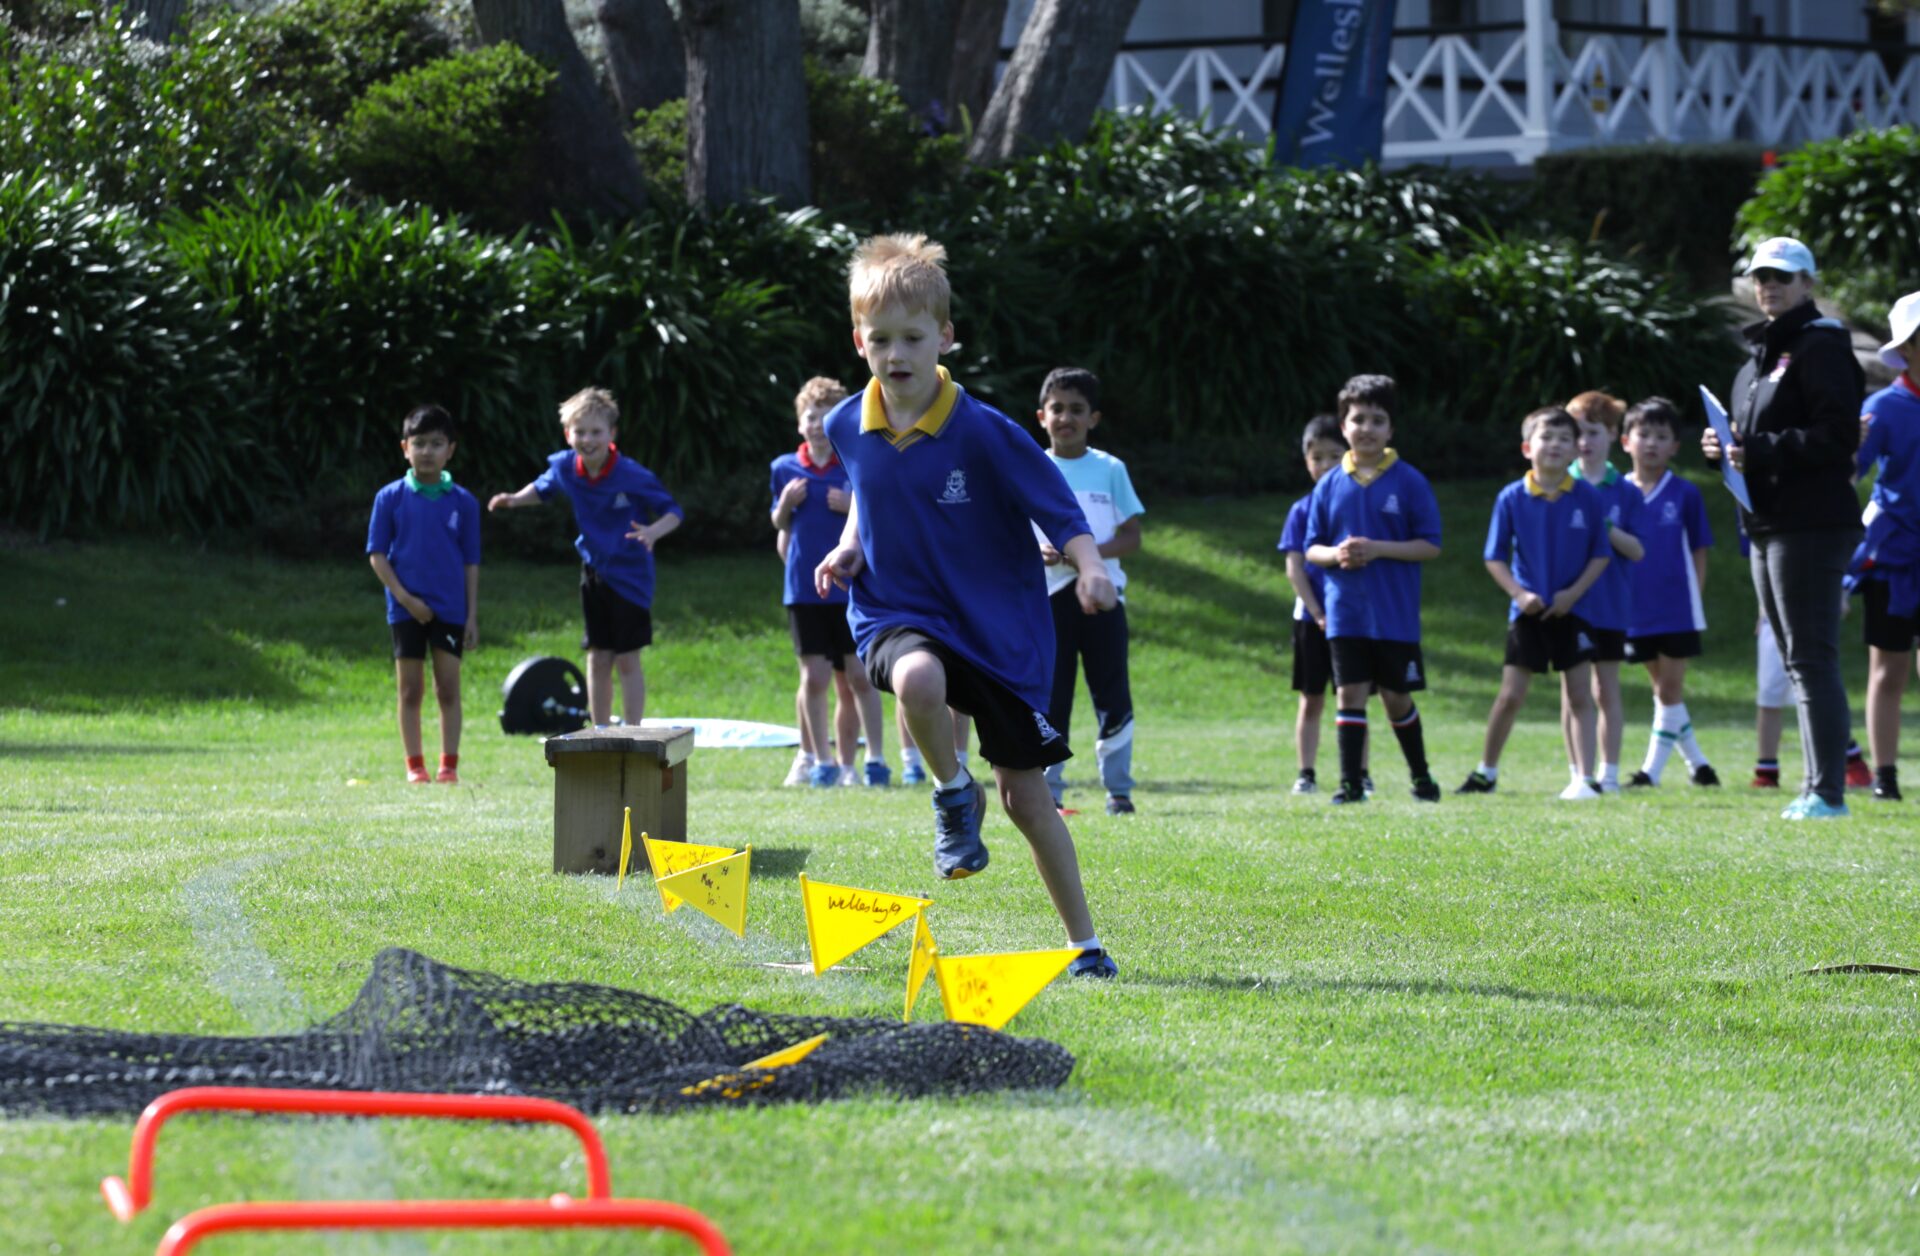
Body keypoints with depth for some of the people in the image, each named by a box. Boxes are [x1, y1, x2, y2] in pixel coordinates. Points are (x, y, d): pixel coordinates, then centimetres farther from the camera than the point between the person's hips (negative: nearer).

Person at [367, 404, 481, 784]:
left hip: (450, 608, 0)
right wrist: (404, 597, -12)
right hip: (407, 607, 0)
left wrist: (472, 615, 1)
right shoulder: (391, 498, -1)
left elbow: (470, 563, 5)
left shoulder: (463, 502, 2)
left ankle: (449, 765, 5)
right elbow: (377, 554, -1)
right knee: (410, 691, 3)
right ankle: (415, 766, 10)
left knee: (448, 688, 0)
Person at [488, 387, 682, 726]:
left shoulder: (633, 476, -21)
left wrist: (653, 531, -34)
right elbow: (542, 489, 17)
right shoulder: (565, 467, -6)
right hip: (594, 570, 5)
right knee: (598, 659, 9)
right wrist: (515, 499, -1)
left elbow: (673, 511, -14)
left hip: (630, 575, -5)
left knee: (627, 660, -3)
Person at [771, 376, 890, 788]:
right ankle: (820, 760, 9)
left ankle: (875, 758, 5)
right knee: (814, 676, 1)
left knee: (859, 676, -2)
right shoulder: (786, 468, 6)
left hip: (852, 588, -2)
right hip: (805, 590, 2)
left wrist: (854, 507, -15)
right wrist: (785, 503, -2)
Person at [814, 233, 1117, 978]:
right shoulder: (849, 429, -2)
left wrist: (1089, 567, -31)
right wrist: (850, 547, 2)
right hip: (898, 615, 2)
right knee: (919, 679, -36)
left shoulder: (984, 434, -15)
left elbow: (1060, 512, -12)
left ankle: (1084, 942, 17)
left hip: (999, 627, -2)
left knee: (1024, 792, 2)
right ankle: (954, 797, -7)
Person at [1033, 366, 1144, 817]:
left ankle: (1119, 789, 6)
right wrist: (1036, 552, -14)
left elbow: (1132, 537, 3)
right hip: (1048, 595, 0)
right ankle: (1048, 791, 6)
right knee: (1049, 698, 0)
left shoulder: (1110, 470, 5)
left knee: (1113, 696, -1)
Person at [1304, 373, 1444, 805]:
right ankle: (1351, 782, 1)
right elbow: (1312, 548, 9)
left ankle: (1421, 775, 24)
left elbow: (1430, 546, -5)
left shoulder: (1409, 482, -3)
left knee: (1396, 697, 6)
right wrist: (1335, 555, -13)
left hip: (1396, 612, -2)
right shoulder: (1330, 486, 5)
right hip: (1346, 611, 2)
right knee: (1350, 694, -3)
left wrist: (1378, 549, -16)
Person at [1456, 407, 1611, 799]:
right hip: (1528, 611, 0)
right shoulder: (1511, 499, -6)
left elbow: (1601, 554, 0)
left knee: (1579, 696, 0)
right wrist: (1519, 593, -14)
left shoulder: (1589, 498, -5)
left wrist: (1574, 592, -13)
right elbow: (1495, 558, -1)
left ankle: (1586, 778, 1)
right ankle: (1486, 773, 18)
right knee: (1510, 695, 3)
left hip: (1572, 609, 0)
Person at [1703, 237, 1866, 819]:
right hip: (1767, 529, 10)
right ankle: (1818, 786, 17)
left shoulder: (1820, 349, -9)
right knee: (1801, 661, 12)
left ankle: (1828, 789, -12)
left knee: (1812, 659, -11)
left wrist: (1761, 451, -22)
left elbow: (1837, 437, -19)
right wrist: (1724, 449, 5)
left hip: (1811, 525, -10)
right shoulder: (1759, 357, 20)